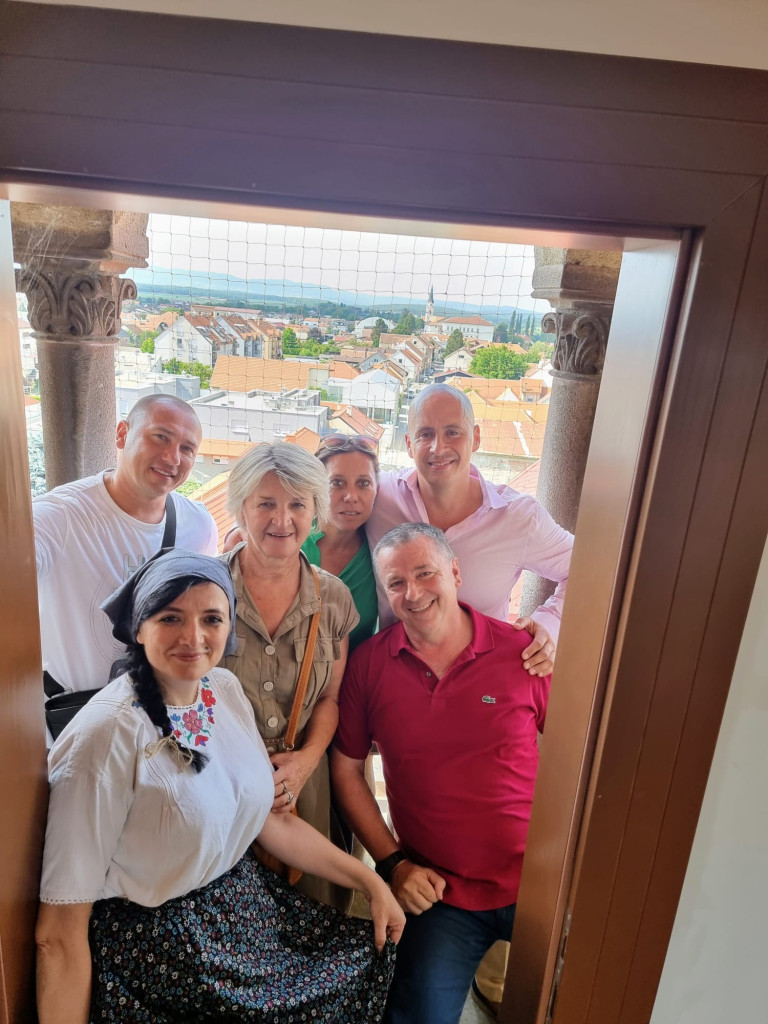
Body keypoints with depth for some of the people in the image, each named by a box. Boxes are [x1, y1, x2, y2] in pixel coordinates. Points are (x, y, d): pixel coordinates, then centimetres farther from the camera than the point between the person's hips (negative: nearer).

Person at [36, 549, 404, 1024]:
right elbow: (60, 932, -19)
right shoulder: (107, 735, -25)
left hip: (247, 900, 6)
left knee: (372, 959, 5)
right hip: (157, 946, -6)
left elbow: (272, 818, 4)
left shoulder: (226, 688, -5)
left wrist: (371, 880, 3)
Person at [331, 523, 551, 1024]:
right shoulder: (369, 663, -7)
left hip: (537, 883, 0)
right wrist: (393, 863, -3)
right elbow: (347, 770, 2)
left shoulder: (523, 651, -10)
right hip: (438, 890, 1)